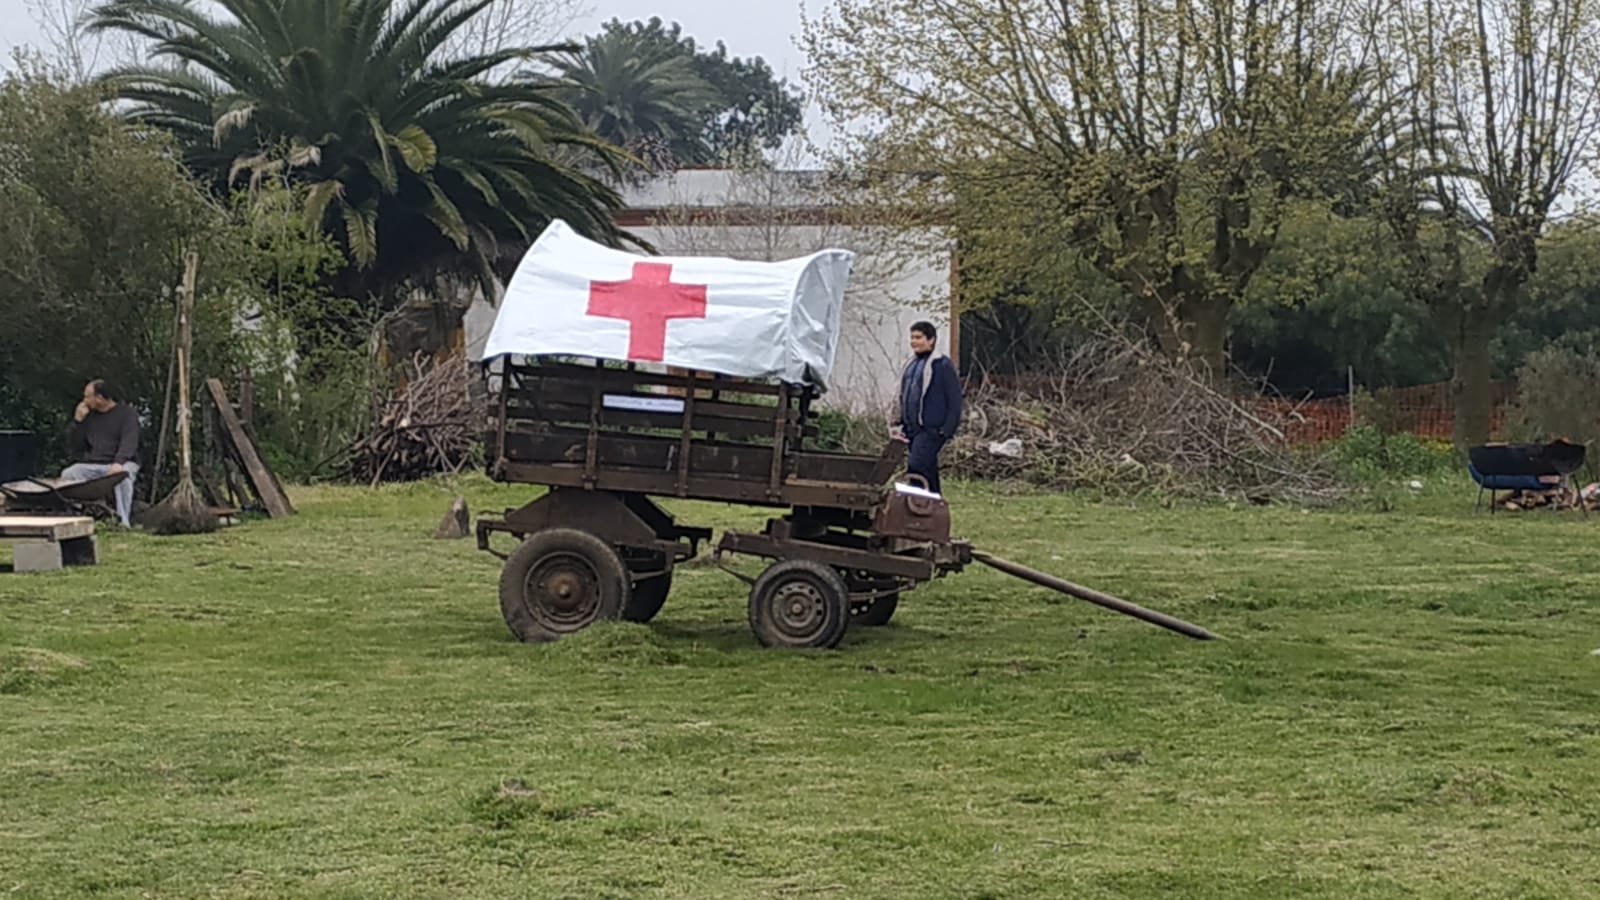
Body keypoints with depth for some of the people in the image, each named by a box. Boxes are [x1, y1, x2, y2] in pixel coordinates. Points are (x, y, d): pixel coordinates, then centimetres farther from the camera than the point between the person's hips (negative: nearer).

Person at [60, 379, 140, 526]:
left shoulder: (126, 413, 3)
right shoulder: (90, 416, 20)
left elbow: (129, 442, -13)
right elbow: (77, 448, 18)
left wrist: (118, 463, -32)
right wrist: (78, 421, 7)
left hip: (120, 463, -5)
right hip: (92, 465, 5)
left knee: (122, 476, -38)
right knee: (67, 474, -22)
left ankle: (123, 521, -39)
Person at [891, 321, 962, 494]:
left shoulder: (943, 365, -9)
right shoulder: (911, 364, 15)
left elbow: (954, 401, -11)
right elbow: (904, 397, 24)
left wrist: (947, 430, -15)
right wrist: (900, 424, 15)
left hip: (931, 430, -8)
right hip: (913, 429, 8)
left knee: (916, 467, -19)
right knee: (928, 473, 12)